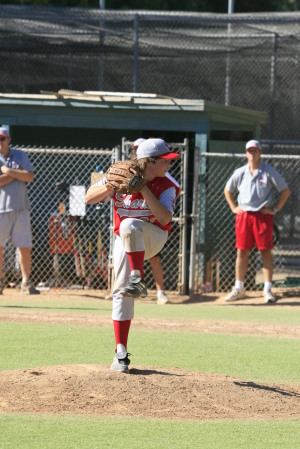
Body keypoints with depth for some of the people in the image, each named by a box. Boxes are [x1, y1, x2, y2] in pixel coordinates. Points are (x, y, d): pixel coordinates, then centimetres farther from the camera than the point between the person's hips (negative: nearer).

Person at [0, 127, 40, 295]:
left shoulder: (20, 155, 9)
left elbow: (30, 176, -4)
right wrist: (17, 175, -9)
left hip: (20, 208, 2)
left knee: (25, 247, 1)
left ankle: (26, 283, 8)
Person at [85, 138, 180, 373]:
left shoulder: (166, 187, -12)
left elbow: (165, 218, -26)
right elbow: (89, 198, -10)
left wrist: (143, 189, -29)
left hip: (154, 237, -2)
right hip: (125, 240, 2)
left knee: (130, 225, -35)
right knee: (121, 292, -6)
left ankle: (138, 280, -30)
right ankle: (121, 352, -1)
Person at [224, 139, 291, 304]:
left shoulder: (269, 172, -2)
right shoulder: (240, 172, 7)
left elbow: (285, 191, 2)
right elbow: (228, 190, 22)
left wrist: (275, 209, -4)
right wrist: (233, 207, 11)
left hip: (263, 215, -3)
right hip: (243, 215, 3)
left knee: (266, 252, -4)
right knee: (241, 252, 4)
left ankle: (267, 289, -1)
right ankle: (239, 288, 12)